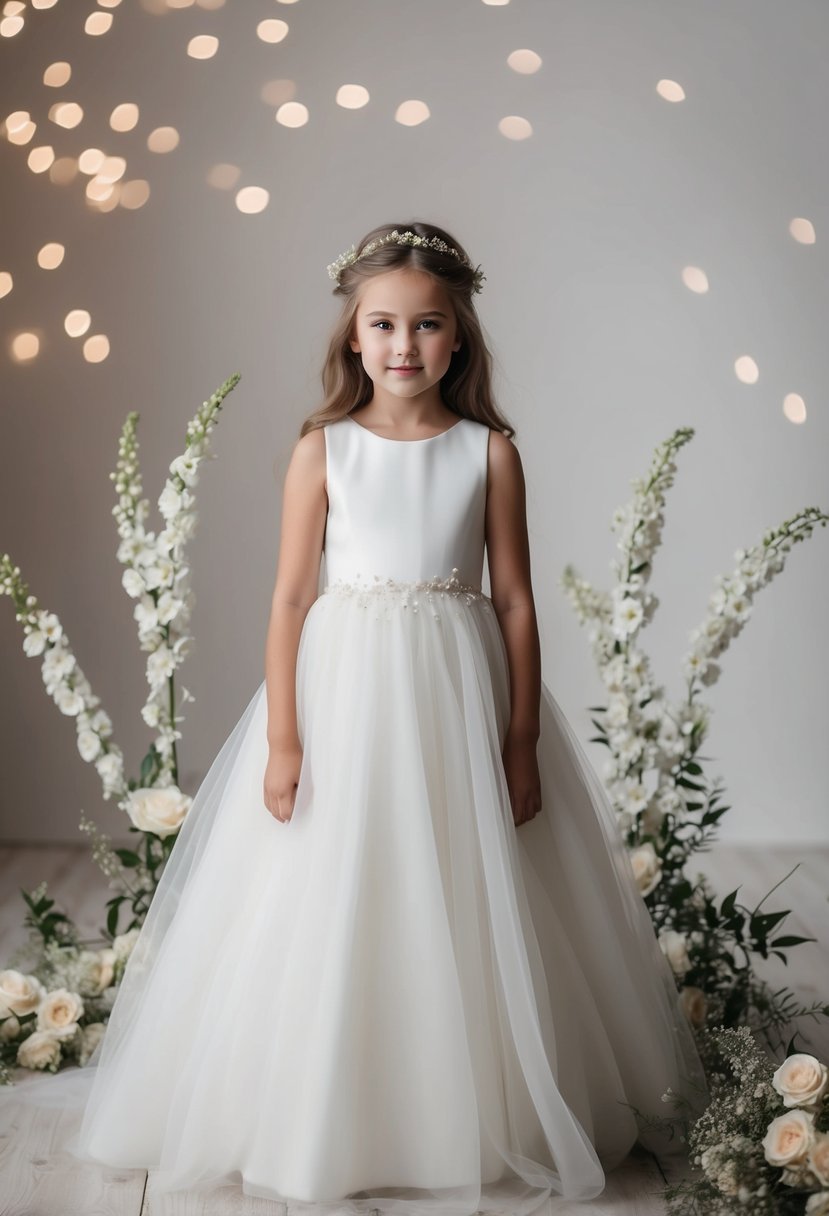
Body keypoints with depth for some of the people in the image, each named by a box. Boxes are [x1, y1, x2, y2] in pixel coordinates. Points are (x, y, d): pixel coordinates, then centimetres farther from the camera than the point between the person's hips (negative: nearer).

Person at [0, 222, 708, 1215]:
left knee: (465, 915, 8)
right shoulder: (324, 449, -1)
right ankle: (332, 1134, 24)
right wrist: (282, 739, -6)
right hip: (346, 689, 0)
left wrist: (521, 745, -2)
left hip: (458, 695, 1)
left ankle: (472, 1124, 27)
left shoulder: (490, 451, 0)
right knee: (333, 918, 6)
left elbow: (515, 601, 1)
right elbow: (291, 596, -2)